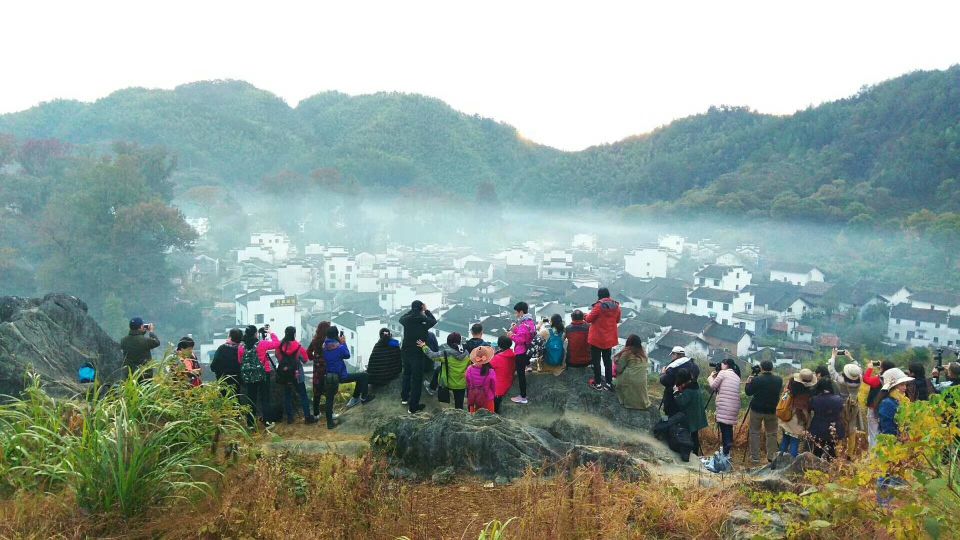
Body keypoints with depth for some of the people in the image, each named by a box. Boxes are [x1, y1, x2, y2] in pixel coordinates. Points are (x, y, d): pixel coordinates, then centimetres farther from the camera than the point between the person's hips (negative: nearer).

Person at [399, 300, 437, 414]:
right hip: (418, 354, -5)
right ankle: (413, 407, 11)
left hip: (405, 352, 5)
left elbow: (401, 318, 17)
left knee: (406, 374, 27)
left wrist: (412, 310, 18)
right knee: (417, 379, 6)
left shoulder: (406, 319, -9)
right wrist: (427, 310, 13)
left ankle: (404, 397, 41)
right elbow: (434, 321, 5)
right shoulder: (425, 321, -18)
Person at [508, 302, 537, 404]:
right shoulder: (530, 321, 9)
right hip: (527, 351, 10)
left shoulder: (523, 324, -22)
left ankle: (523, 398, 7)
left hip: (521, 353, -10)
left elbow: (520, 339, -27)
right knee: (522, 373, 20)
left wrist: (512, 335, -12)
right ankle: (523, 394, 29)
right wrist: (515, 330, 3)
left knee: (520, 374, -1)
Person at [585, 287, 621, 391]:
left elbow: (589, 319, -13)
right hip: (610, 338, 6)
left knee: (596, 360, 7)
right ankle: (609, 382, 21)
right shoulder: (616, 305, -2)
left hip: (597, 338, -6)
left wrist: (589, 314, 7)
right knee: (607, 359, 17)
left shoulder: (599, 305, -20)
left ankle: (598, 383, 12)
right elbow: (617, 320, 11)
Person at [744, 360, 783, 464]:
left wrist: (748, 382, 11)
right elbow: (780, 392, 13)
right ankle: (771, 456, 17)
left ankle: (755, 457, 7)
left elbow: (748, 392, -5)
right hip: (771, 410, 3)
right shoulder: (779, 380, -4)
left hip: (756, 410, -2)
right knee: (772, 433, 14)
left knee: (755, 432, 6)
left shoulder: (756, 380, -14)